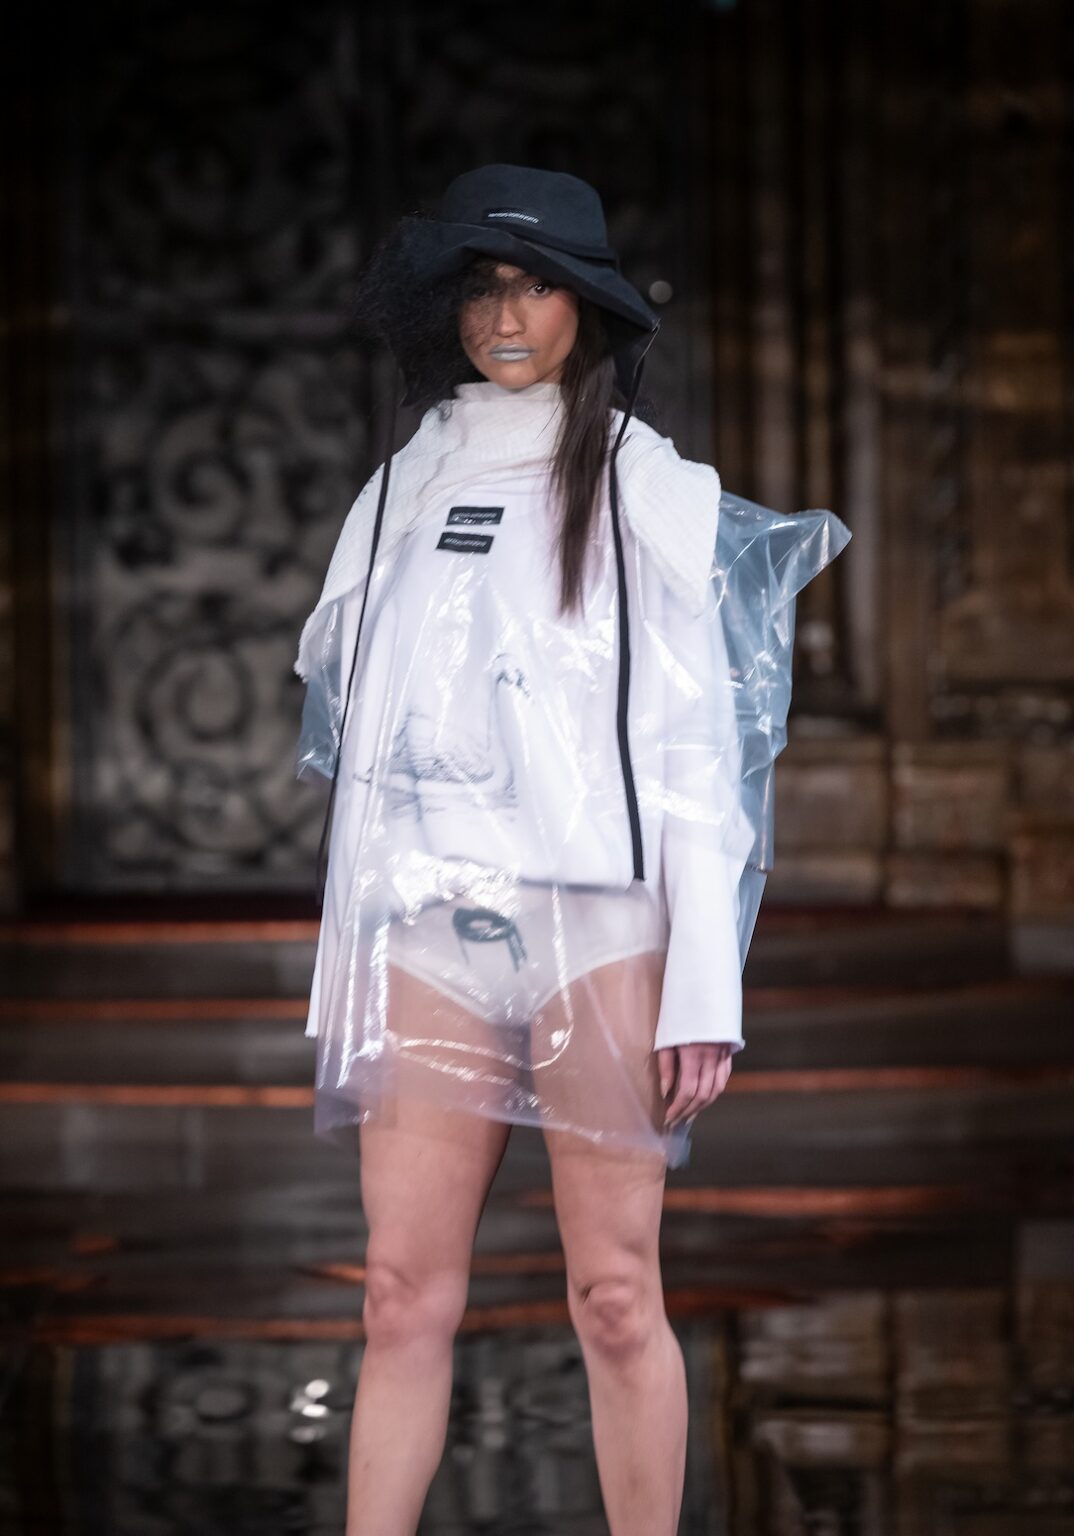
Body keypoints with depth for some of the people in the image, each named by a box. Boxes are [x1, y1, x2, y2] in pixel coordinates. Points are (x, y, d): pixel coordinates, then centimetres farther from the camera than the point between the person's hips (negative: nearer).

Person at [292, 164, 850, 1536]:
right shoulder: (401, 492, 16)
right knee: (405, 1293, -2)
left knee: (615, 1295, -4)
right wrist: (345, 966, 11)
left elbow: (694, 748, 0)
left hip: (599, 920, -3)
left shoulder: (643, 487, 5)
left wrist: (704, 985, -8)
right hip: (426, 922, 3)